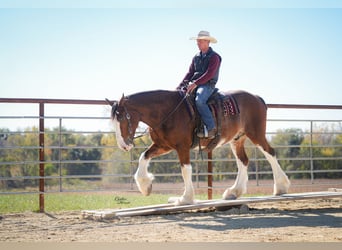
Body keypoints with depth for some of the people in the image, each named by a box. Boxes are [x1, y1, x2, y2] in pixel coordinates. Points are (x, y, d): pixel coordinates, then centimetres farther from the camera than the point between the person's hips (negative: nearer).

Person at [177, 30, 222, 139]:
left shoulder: (214, 57, -6)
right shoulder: (196, 57, 18)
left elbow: (209, 73, -17)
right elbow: (190, 72, 15)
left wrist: (195, 83, -25)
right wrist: (181, 85, 0)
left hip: (207, 85, -8)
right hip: (194, 84, 8)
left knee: (199, 101, -36)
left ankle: (211, 128, -31)